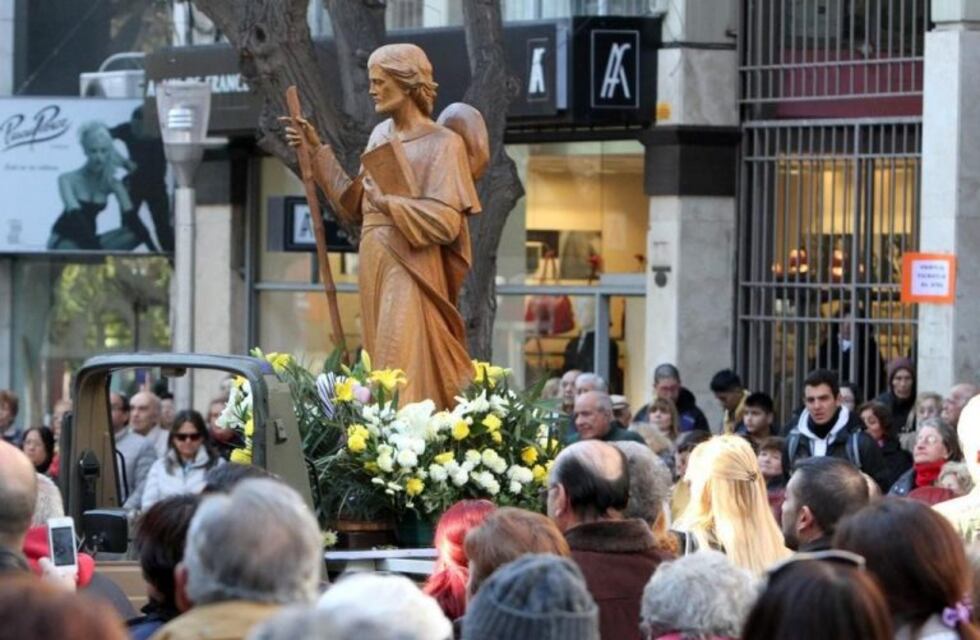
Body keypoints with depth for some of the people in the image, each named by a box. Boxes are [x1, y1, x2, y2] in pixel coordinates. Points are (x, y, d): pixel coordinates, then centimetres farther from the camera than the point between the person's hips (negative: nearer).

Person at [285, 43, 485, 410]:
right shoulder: (381, 135, 14)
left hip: (411, 272, -7)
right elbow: (355, 207, 17)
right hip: (375, 267, 7)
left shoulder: (443, 144, -7)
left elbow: (446, 220, -14)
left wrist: (388, 202, -20)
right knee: (382, 369, 7)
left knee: (407, 370, -13)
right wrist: (317, 152, 16)